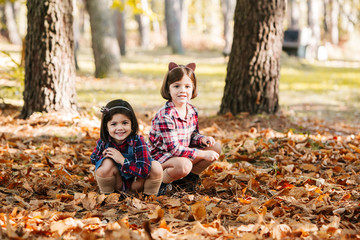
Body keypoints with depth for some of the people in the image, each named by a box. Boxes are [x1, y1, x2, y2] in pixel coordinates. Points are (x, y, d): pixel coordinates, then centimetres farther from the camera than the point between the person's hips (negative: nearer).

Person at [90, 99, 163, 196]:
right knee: (107, 163, -28)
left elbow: (145, 171, -31)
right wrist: (104, 156, -19)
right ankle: (105, 195, -3)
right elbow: (93, 159, 4)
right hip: (116, 183, 1)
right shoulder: (103, 142, -16)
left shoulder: (138, 141, -24)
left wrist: (123, 160, -33)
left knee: (156, 167, -27)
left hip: (136, 183, -1)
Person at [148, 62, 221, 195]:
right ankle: (161, 182, -8)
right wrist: (203, 155, -25)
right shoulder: (165, 115, -25)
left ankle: (186, 177, 9)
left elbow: (193, 135, 15)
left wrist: (203, 139, -10)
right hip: (160, 157, -8)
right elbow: (174, 149, -27)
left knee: (216, 147, 2)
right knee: (184, 165, -39)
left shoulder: (192, 111, 0)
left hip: (182, 154, 8)